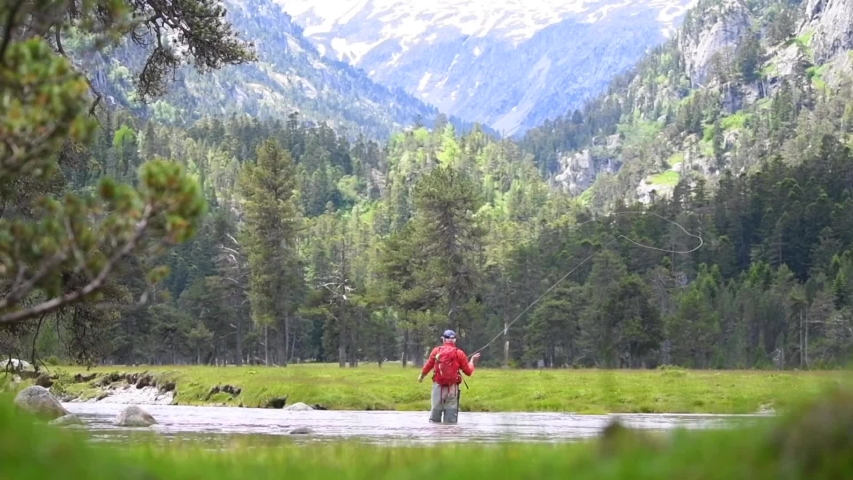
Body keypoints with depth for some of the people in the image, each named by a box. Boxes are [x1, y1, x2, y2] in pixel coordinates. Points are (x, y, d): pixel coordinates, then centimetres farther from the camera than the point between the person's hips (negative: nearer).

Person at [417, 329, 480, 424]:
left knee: (435, 410, 10)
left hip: (438, 386, 1)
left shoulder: (436, 351, 2)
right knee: (451, 419, 2)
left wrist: (421, 376, 31)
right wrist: (472, 361, 22)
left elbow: (428, 366, 11)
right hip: (452, 388, -1)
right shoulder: (459, 353, -1)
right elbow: (468, 372, 3)